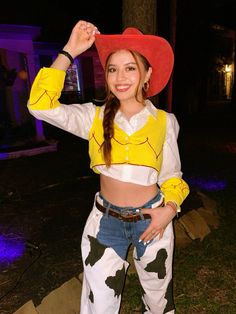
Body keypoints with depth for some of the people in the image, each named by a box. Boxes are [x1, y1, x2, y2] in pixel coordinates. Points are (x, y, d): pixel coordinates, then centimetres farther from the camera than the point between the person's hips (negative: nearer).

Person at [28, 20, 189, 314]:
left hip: (151, 219, 1)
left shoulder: (165, 122, -7)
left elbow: (171, 175, 3)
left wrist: (170, 207, -14)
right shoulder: (95, 117, -7)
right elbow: (41, 105, -20)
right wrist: (69, 52, -19)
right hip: (105, 222, 0)